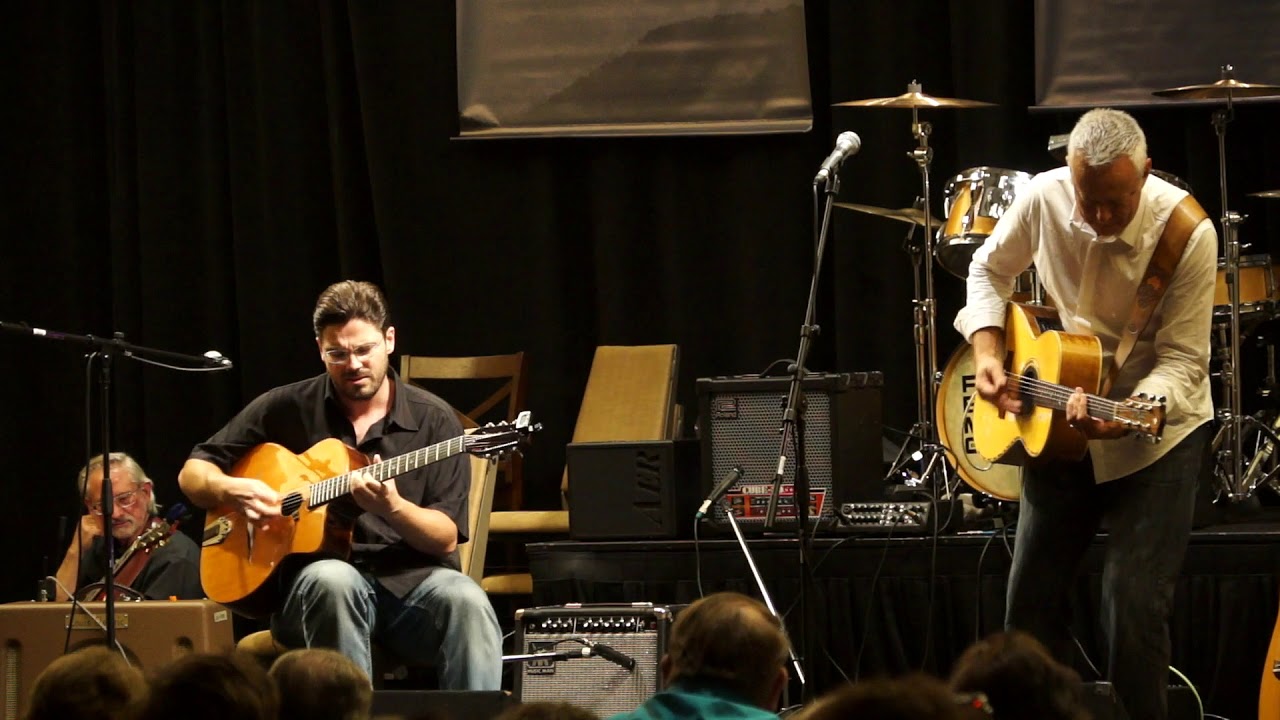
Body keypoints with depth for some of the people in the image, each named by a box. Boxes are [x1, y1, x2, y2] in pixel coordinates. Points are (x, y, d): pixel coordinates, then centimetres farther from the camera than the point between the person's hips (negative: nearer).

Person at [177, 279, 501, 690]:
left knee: (467, 602, -33)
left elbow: (446, 540, 1)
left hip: (411, 579, 0)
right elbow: (192, 474, 15)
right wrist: (231, 490, -9)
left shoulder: (433, 420, 6)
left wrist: (392, 507, -20)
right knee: (333, 581, -37)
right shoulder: (287, 409, 8)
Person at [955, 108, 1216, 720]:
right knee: (1031, 600, 9)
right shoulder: (1043, 198, -14)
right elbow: (989, 271, 7)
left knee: (1133, 610, -13)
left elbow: (1183, 363, -22)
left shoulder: (1186, 233, -24)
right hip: (1060, 422, 4)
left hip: (1155, 433, -4)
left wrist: (1123, 417, -39)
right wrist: (987, 353, -9)